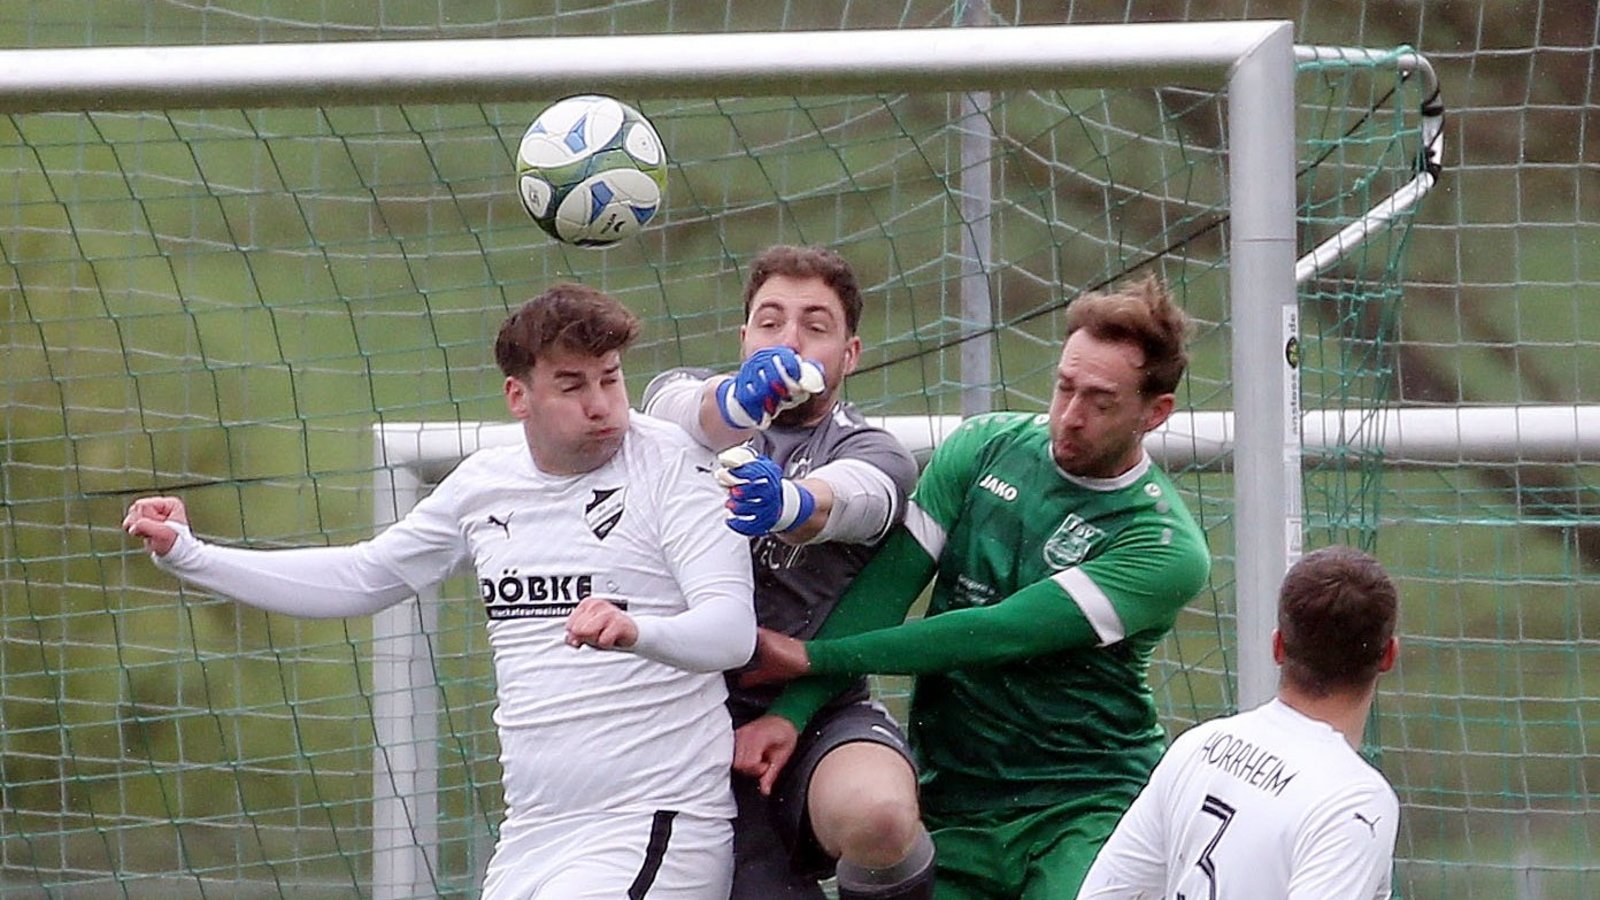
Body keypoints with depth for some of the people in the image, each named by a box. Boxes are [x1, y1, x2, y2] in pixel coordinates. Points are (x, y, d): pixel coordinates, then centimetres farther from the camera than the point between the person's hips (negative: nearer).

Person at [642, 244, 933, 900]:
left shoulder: (874, 455, 6)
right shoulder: (689, 395, 11)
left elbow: (843, 497, -19)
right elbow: (680, 407, -15)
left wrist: (786, 504, -45)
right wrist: (734, 402, -40)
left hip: (822, 712, -2)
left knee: (874, 816, -33)